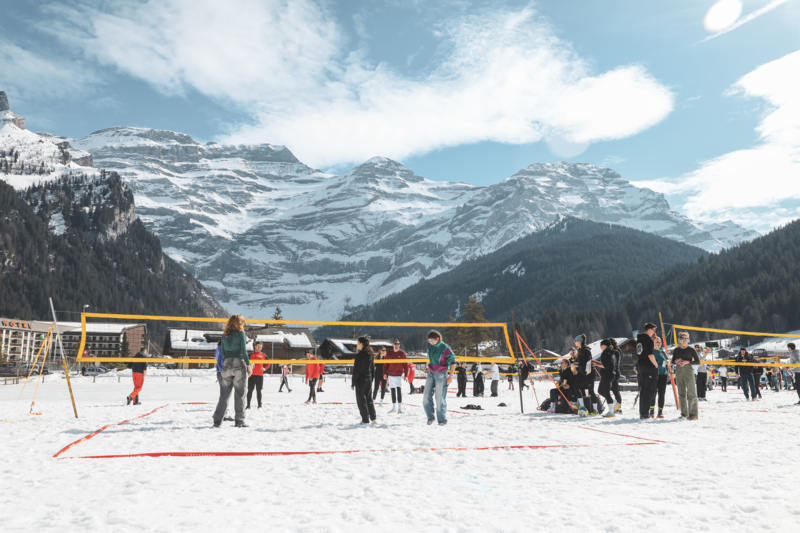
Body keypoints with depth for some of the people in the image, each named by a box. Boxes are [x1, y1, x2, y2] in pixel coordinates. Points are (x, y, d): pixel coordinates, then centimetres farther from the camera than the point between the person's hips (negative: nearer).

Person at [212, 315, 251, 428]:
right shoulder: (241, 333, -5)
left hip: (227, 365, 4)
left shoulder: (225, 335, 10)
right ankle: (239, 421, 2)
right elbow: (244, 351, -10)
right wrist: (248, 365, -4)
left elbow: (223, 352, 12)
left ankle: (217, 420, 10)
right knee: (239, 394, 1)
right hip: (239, 364, -4)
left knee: (224, 394, 9)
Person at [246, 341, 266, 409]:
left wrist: (264, 368, 9)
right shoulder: (251, 355, 5)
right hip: (252, 375, -1)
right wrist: (249, 368, -10)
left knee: (258, 391, 5)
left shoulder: (263, 355, 9)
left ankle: (259, 405, 8)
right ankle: (248, 405, 4)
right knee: (250, 390, -1)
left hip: (260, 375, 1)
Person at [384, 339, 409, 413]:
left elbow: (405, 365, 2)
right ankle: (394, 408, 17)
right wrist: (385, 373, -2)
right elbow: (386, 364, 7)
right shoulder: (389, 353, 4)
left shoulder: (402, 353, 0)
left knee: (399, 390, -13)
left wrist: (406, 375, -1)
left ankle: (400, 408, -12)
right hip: (391, 375, 3)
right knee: (392, 391, 9)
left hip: (399, 375, -3)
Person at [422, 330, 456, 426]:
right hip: (431, 374, 6)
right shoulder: (430, 347, 7)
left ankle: (442, 420, 8)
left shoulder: (445, 348, -12)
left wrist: (450, 376, -12)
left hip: (441, 375, -6)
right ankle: (430, 417, 15)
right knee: (426, 398, 0)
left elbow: (453, 362, -9)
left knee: (440, 398, -4)